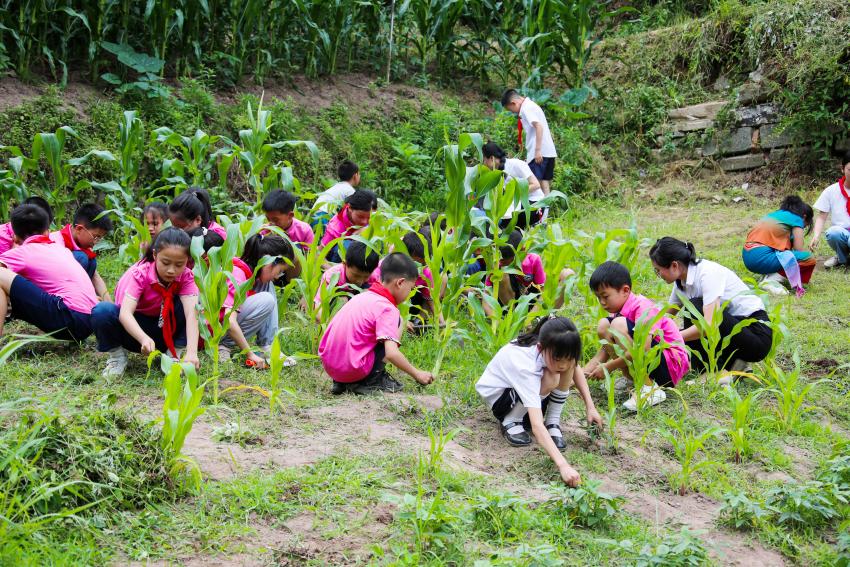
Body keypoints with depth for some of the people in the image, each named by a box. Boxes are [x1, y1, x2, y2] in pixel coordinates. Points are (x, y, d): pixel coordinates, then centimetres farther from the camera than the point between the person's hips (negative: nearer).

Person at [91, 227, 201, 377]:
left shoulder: (185, 276, -16)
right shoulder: (140, 274, -24)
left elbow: (191, 313, -31)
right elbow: (125, 313, -36)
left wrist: (192, 352, -46)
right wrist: (144, 339, -55)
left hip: (162, 332, 2)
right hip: (134, 328, -2)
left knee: (188, 304, -26)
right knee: (102, 311, -33)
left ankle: (175, 352, -13)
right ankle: (117, 355, -9)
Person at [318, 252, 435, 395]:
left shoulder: (362, 297, 14)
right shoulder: (387, 309, -10)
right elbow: (391, 353, -21)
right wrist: (417, 374, -6)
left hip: (329, 367, 8)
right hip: (354, 370, -8)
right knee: (398, 321, 2)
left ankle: (341, 383, 16)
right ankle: (372, 380, 1)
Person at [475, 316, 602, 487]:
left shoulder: (555, 350, -24)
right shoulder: (526, 366, -42)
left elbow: (574, 368, 2)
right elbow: (537, 426, -49)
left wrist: (590, 407, -9)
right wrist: (563, 465, -58)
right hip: (496, 392, -6)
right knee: (550, 380, -33)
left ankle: (553, 422, -7)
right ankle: (510, 421, -11)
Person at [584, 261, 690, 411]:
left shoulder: (643, 308, -19)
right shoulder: (619, 311, 7)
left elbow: (643, 350, -29)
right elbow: (606, 348, 8)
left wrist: (608, 367, -22)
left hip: (672, 365, -9)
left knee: (618, 325, -27)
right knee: (603, 325, -1)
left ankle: (650, 389, -22)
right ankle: (631, 377, -1)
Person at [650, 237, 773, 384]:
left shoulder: (708, 273, -22)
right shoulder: (681, 282, 3)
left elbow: (709, 324, -32)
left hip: (757, 334, -8)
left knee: (697, 306, -26)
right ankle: (731, 363, 4)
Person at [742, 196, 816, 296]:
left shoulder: (775, 214, 27)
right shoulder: (796, 219, 5)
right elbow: (799, 249, 1)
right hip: (762, 258, -9)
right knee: (809, 259, -10)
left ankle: (770, 275, 4)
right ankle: (771, 280, -17)